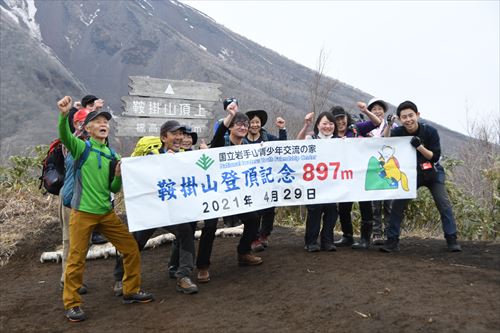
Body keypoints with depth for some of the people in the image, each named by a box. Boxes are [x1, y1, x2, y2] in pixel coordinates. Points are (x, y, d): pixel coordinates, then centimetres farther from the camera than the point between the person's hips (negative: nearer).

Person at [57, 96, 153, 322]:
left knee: (131, 248, 6)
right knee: (76, 259, 1)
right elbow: (64, 136, -25)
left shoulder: (113, 156, 9)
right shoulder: (81, 148, -2)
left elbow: (114, 189, 10)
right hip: (83, 213, -5)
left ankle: (131, 291, 23)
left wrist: (119, 175, -10)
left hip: (107, 213, 5)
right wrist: (64, 115, -42)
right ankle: (71, 304, 20)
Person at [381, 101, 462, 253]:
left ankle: (452, 240, 2)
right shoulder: (397, 133, -14)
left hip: (432, 173, -1)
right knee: (397, 204, -6)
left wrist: (419, 146, -34)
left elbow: (435, 157, -18)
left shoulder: (430, 131, -19)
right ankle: (392, 240, 2)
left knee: (444, 204, -9)